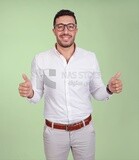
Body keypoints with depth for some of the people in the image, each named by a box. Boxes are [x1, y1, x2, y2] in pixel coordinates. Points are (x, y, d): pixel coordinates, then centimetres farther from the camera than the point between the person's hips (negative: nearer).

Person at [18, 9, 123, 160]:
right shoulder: (40, 59, -8)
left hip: (84, 130, 1)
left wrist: (109, 89, -18)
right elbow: (37, 95, -1)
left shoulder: (90, 57, -6)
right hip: (54, 131, 0)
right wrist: (29, 93, -23)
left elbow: (96, 92, 2)